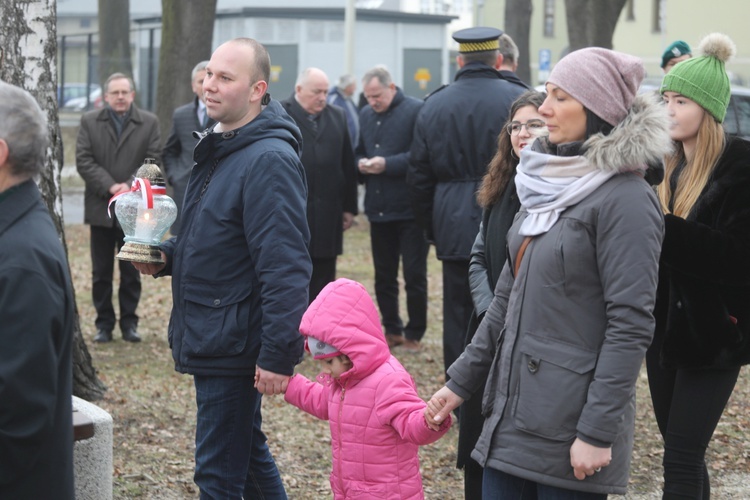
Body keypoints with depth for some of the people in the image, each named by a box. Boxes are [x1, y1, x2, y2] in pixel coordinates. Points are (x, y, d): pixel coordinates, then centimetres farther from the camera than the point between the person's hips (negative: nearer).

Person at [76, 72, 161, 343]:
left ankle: (129, 322, 15)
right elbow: (83, 161, -4)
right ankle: (104, 323, 14)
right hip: (100, 208, 1)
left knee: (131, 271, 6)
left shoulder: (149, 123, 3)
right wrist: (111, 186, -15)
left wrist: (130, 186, -15)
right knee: (101, 272, 6)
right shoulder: (89, 121, 4)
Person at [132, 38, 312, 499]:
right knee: (248, 451, 21)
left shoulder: (269, 160, -20)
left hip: (234, 344, -10)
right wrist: (168, 256, 5)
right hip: (211, 337, 10)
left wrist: (278, 355, -27)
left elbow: (284, 267, -25)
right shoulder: (219, 148, 12)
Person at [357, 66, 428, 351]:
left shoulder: (416, 111, -10)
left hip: (410, 210, -6)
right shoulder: (366, 114, 12)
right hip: (378, 208, 7)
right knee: (383, 276, 12)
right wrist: (361, 163, -2)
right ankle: (392, 330, 23)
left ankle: (414, 334, 13)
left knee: (414, 275, 2)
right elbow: (359, 151, 21)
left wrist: (388, 164, -22)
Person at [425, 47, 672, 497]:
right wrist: (461, 382, 15)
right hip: (513, 410, 7)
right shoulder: (551, 182, 10)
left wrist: (598, 431, -18)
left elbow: (631, 325, -17)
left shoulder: (626, 199, -14)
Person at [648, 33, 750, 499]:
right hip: (664, 325, 7)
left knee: (681, 459, -7)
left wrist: (664, 227, -29)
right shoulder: (664, 163, 8)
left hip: (712, 335, -7)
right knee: (683, 453, 15)